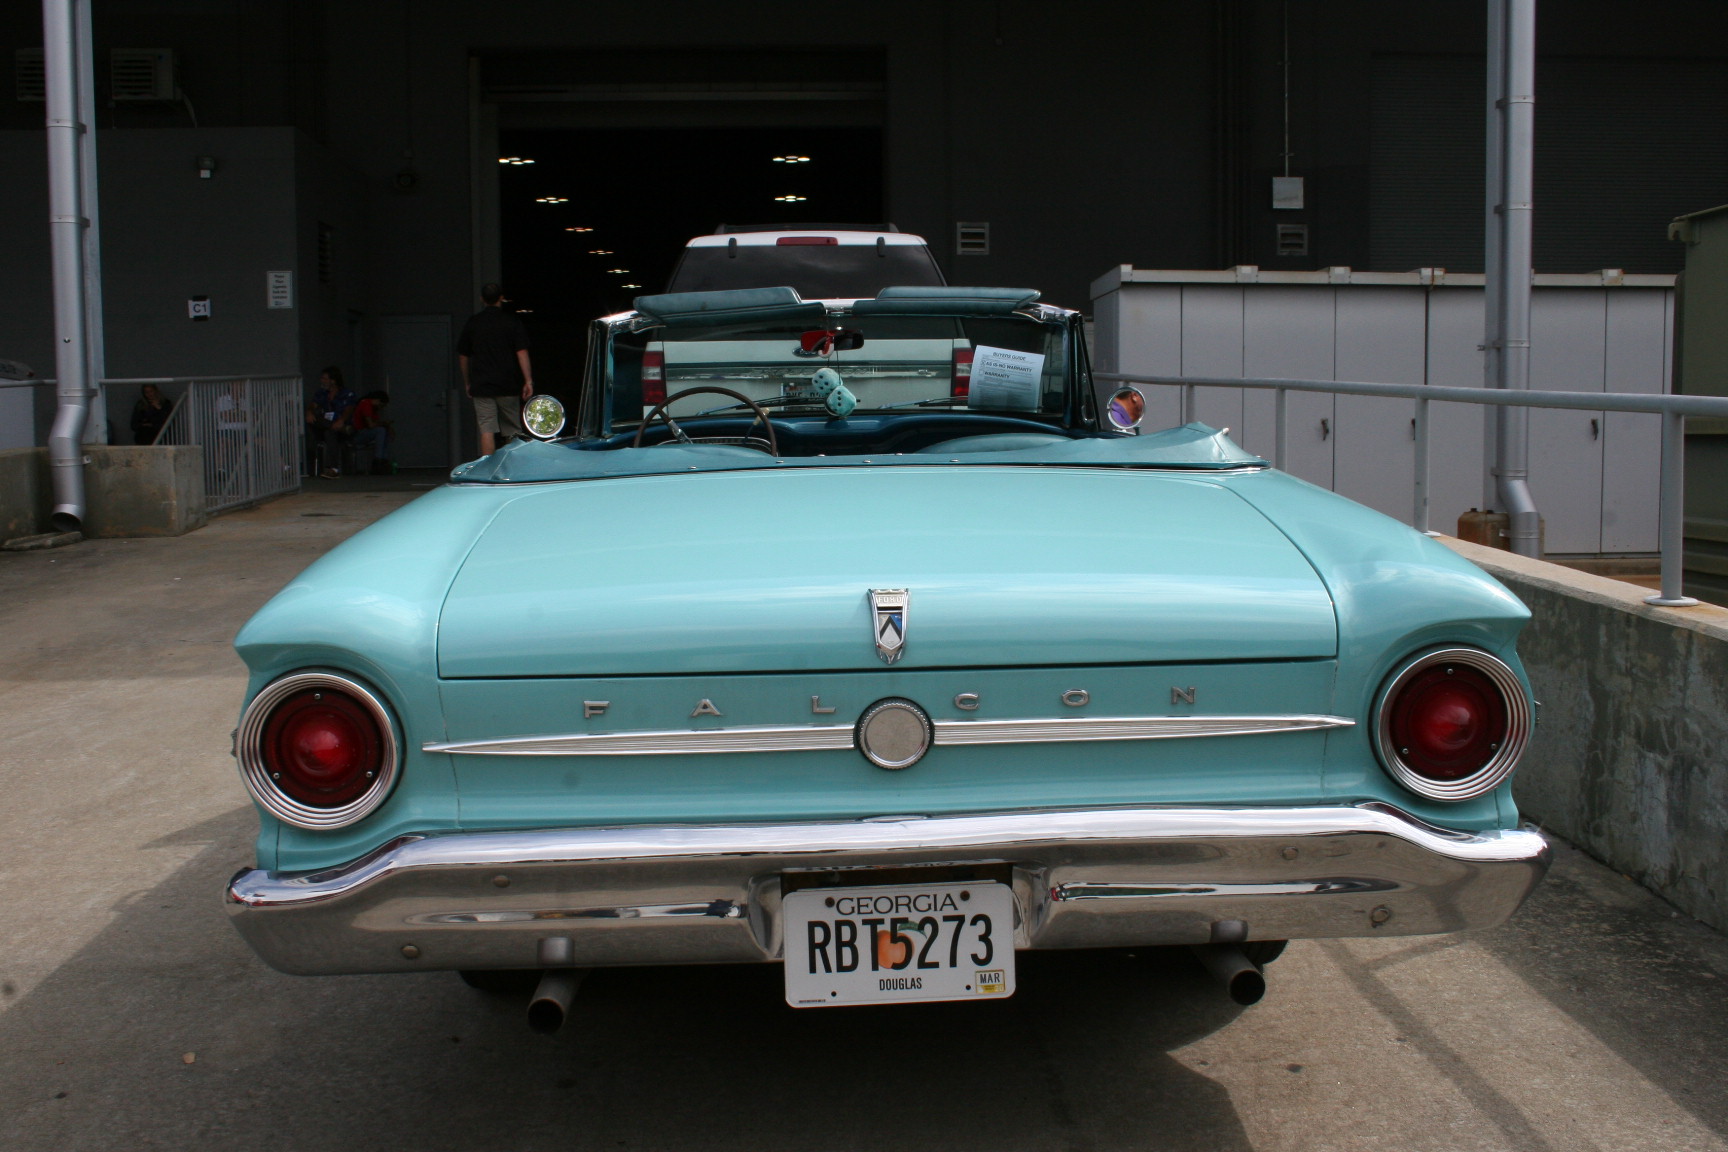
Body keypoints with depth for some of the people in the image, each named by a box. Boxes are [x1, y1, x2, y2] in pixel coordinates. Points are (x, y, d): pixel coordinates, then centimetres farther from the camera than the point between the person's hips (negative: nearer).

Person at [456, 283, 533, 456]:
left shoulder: (472, 322, 6)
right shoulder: (512, 320, -1)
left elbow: (462, 356, 12)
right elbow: (522, 352, -8)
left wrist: (467, 383, 23)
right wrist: (528, 381, -7)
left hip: (481, 385, 1)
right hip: (508, 386, -1)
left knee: (487, 430, -2)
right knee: (513, 431, 8)